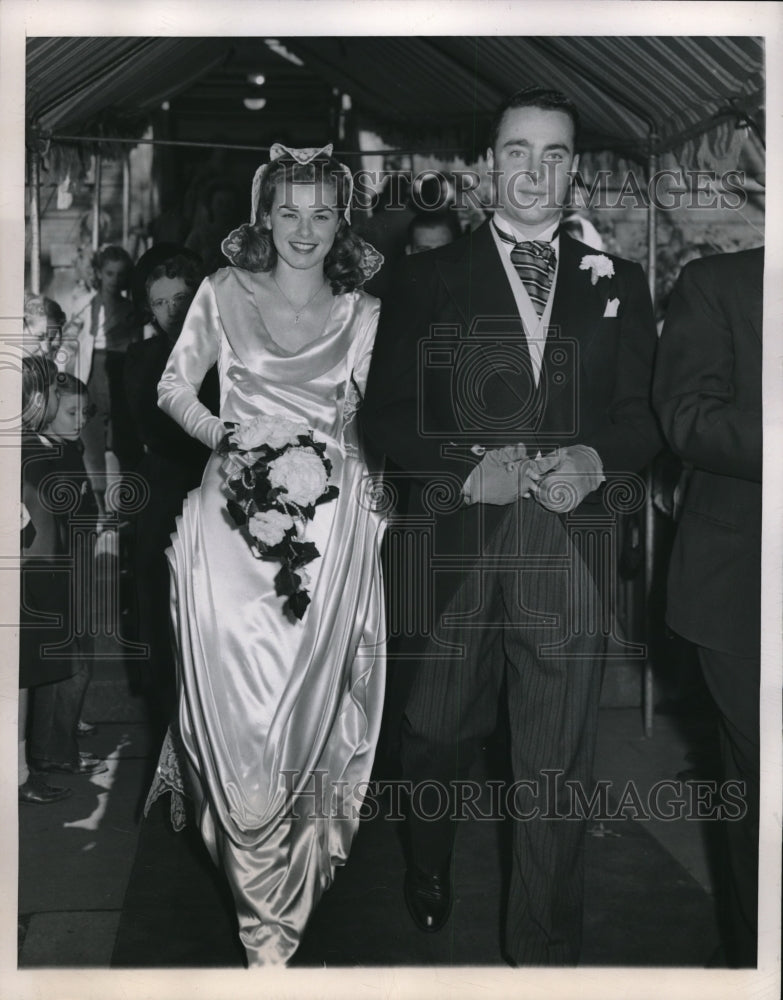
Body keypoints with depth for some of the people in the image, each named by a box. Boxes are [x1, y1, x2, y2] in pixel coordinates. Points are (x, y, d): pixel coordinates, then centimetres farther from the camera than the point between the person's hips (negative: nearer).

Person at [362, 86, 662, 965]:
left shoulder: (616, 285, 11)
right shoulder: (426, 278, 5)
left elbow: (644, 416, 9)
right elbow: (384, 416, 1)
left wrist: (595, 459, -12)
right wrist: (468, 467, -15)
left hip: (568, 545, 1)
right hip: (452, 539, 0)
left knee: (558, 765, 2)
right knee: (438, 730, 16)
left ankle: (545, 952, 19)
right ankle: (427, 876, 45)